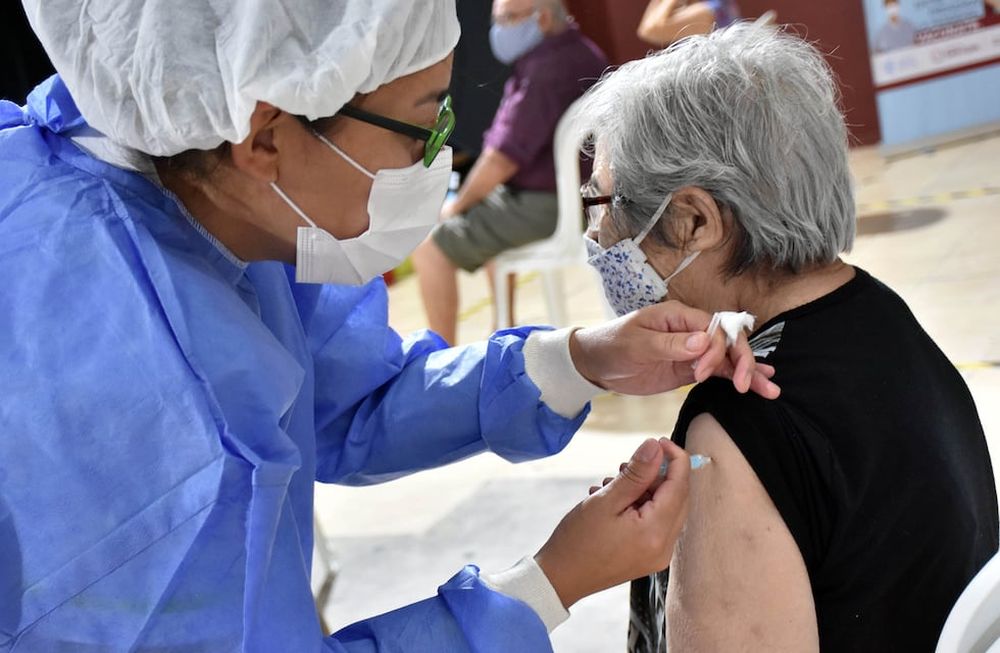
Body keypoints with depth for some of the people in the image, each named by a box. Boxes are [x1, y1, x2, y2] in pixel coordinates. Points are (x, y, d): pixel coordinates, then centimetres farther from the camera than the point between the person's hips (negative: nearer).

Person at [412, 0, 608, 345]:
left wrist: (459, 204, -6)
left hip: (543, 206, -11)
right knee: (485, 214, 35)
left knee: (430, 247, -7)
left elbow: (502, 158, -23)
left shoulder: (546, 70, -22)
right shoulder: (578, 51, 11)